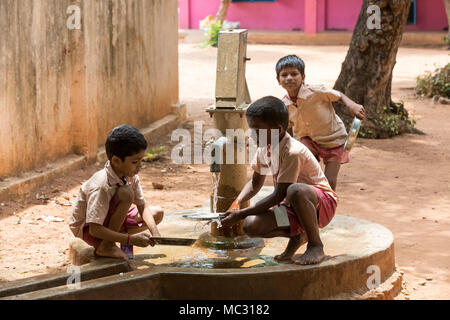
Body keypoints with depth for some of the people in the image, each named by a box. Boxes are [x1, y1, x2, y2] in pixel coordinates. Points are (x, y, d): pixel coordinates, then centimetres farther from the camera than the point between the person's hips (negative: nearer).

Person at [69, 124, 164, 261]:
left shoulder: (131, 177, -10)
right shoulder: (100, 186, -33)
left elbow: (143, 207, -2)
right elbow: (95, 229, -34)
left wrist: (154, 232, -20)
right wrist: (130, 239, -37)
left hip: (110, 221, 9)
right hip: (86, 229, -8)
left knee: (157, 213, 2)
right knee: (126, 194, -30)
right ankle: (106, 246, -18)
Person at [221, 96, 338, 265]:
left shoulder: (292, 152, -26)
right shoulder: (264, 148, 0)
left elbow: (279, 195, -25)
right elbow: (255, 183, 15)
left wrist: (241, 214, -23)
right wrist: (236, 203, -4)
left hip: (322, 202, -7)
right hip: (291, 206, 8)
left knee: (295, 190, -42)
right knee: (251, 226, -16)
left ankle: (315, 245, -22)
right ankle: (297, 235, 7)